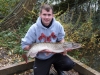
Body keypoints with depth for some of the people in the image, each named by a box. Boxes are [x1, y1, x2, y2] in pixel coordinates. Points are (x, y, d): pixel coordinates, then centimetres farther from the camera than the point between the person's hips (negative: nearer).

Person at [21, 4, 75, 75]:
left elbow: (61, 39, 4)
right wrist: (41, 50, -26)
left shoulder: (58, 25, -13)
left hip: (55, 54, 2)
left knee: (70, 64, -17)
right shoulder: (34, 28, -20)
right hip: (41, 58, -1)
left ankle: (57, 67, 17)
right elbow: (25, 45, -16)